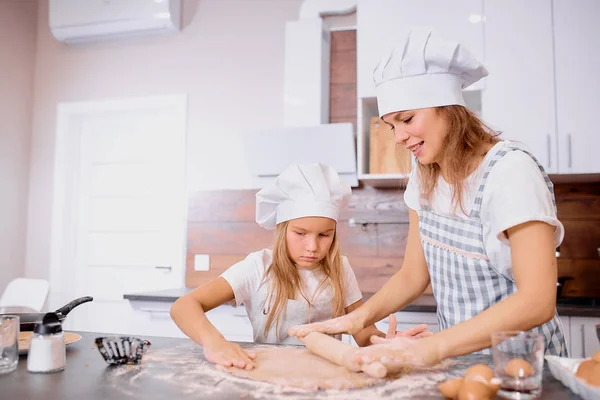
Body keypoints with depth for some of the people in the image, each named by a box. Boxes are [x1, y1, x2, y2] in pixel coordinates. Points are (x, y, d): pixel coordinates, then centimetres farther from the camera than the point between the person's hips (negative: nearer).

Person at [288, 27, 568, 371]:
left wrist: (431, 347, -33)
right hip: (461, 358, 6)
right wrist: (359, 317, -9)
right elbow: (413, 274, 6)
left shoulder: (510, 170, -18)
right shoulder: (425, 178, 2)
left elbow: (537, 301, -25)